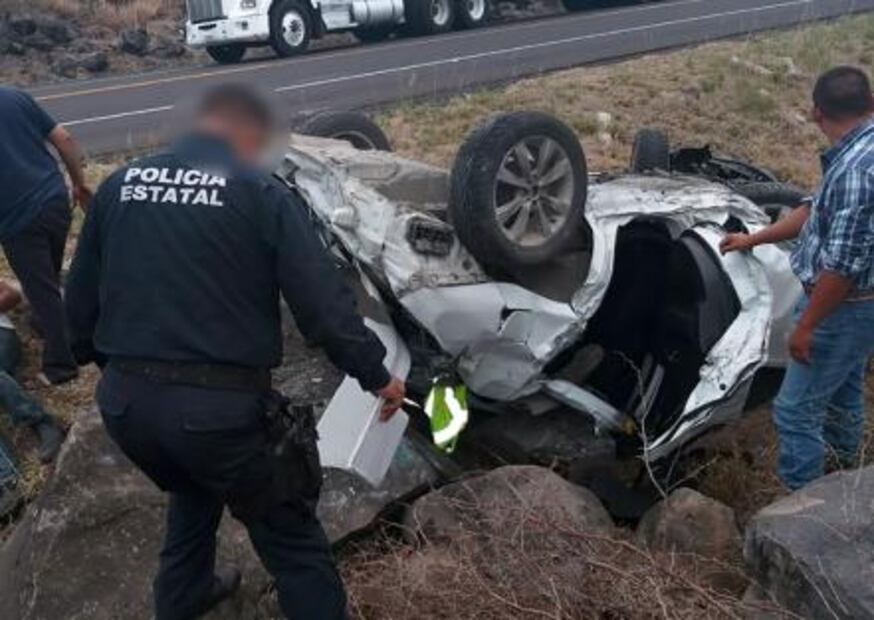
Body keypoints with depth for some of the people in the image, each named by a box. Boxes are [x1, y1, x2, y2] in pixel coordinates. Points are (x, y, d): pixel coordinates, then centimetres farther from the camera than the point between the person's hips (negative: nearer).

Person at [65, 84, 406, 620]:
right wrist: (376, 373, 0)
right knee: (291, 538, 12)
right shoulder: (260, 191, -6)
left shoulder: (119, 185, 9)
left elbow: (80, 299, 15)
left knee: (194, 490, 35)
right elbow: (322, 300, -12)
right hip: (220, 406, -6)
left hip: (124, 401, 7)